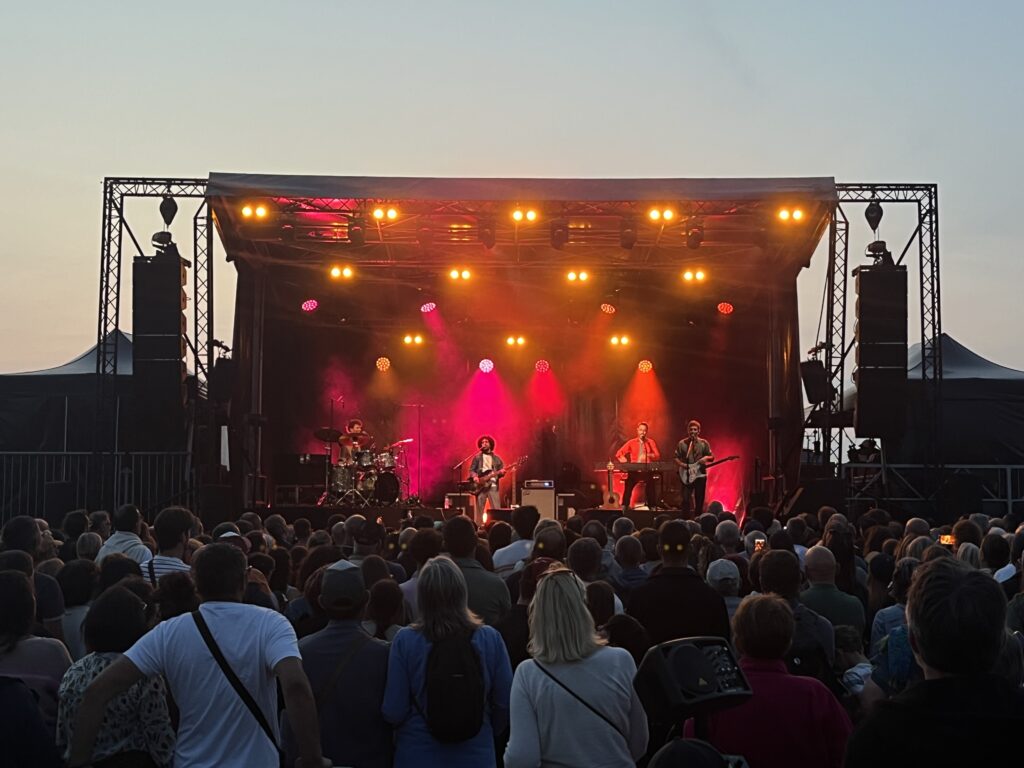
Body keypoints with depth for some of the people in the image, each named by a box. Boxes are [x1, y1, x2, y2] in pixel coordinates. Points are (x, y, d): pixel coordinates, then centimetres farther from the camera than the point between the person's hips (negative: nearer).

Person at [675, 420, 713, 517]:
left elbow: (712, 457, 7)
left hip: (700, 474, 1)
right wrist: (682, 464, -12)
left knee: (699, 501, 5)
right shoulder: (682, 443, 3)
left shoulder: (704, 443, 5)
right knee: (686, 499, -9)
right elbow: (676, 458, 5)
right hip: (687, 476, -1)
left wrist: (706, 458, -14)